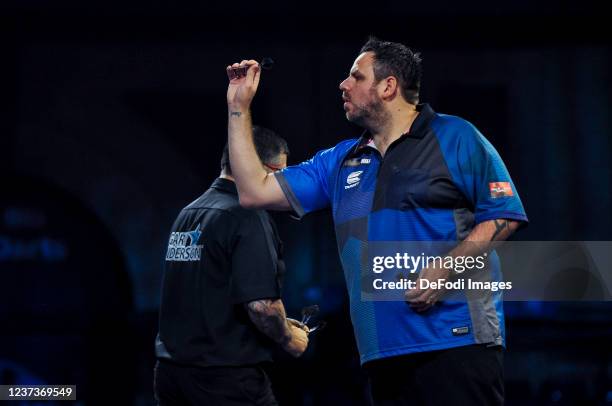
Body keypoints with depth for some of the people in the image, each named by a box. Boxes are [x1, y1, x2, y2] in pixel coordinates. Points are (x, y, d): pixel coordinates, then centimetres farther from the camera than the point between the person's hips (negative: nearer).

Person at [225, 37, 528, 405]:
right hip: (384, 352, 6)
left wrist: (446, 269, -17)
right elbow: (255, 192, 17)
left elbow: (504, 216, -4)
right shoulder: (340, 162, 19)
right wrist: (239, 108, 16)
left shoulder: (455, 138, 1)